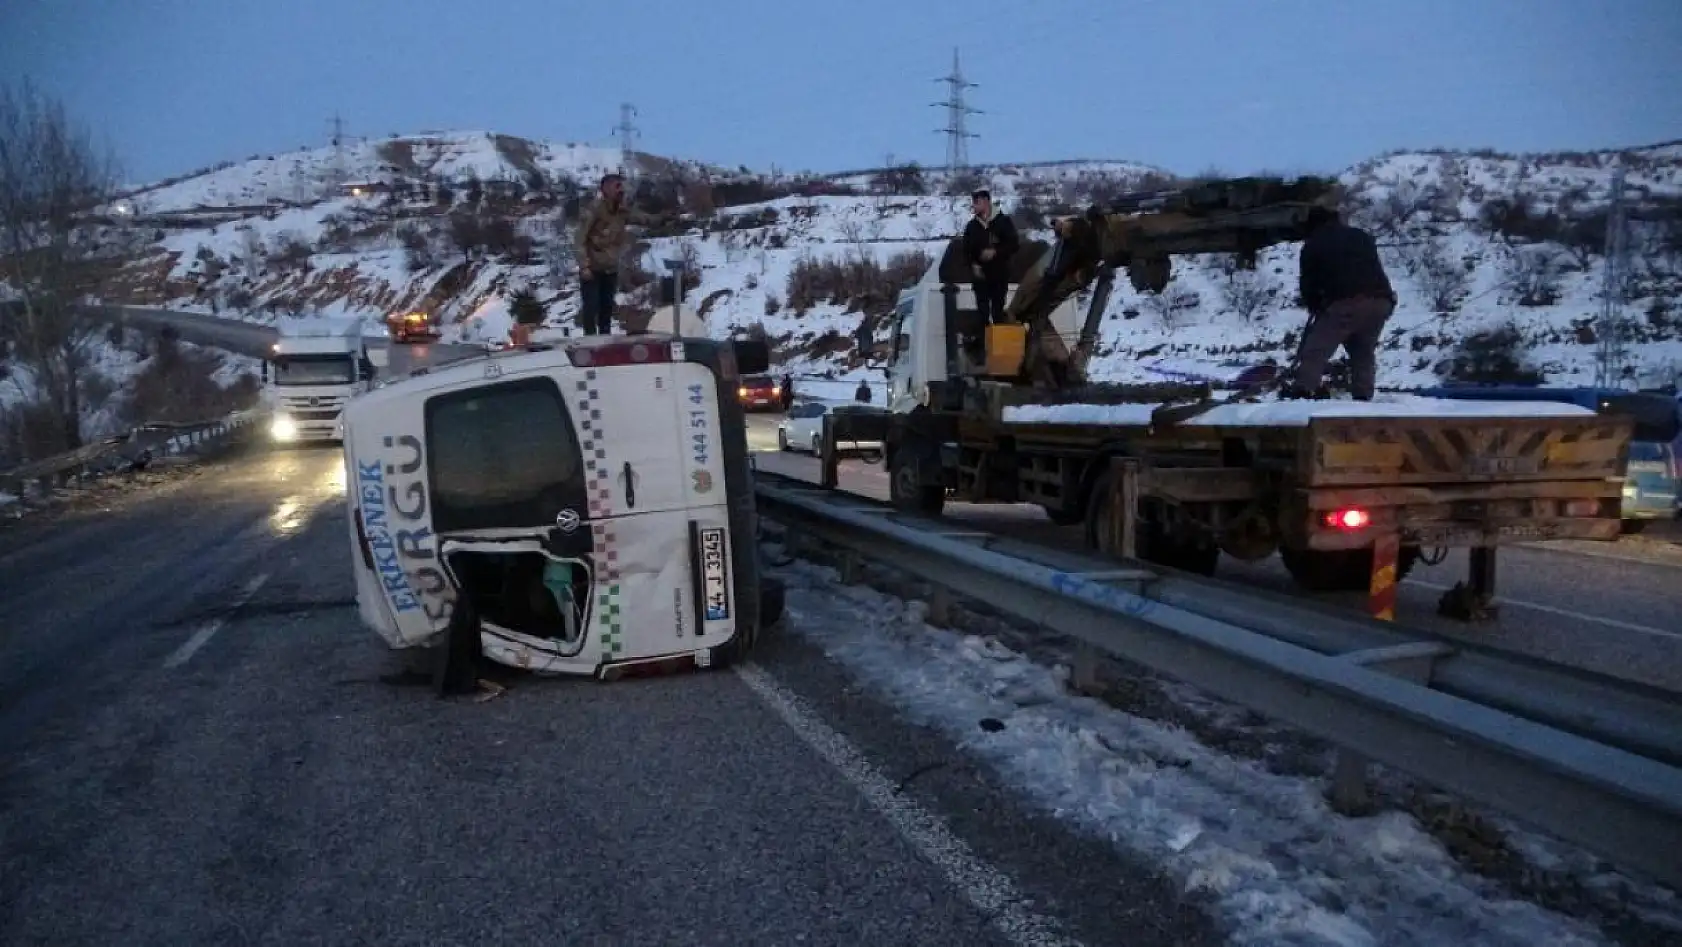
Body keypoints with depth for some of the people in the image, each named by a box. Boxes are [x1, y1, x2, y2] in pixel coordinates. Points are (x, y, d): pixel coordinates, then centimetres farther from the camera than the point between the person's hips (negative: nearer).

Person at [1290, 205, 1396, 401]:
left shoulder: (1313, 244, 15)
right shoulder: (1363, 236, 30)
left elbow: (1307, 282, 15)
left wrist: (1316, 308, 30)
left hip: (1345, 303, -5)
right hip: (1381, 300, 5)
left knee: (1315, 350, -3)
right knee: (1364, 351, 19)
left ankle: (1303, 390, -13)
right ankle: (1363, 396, 12)